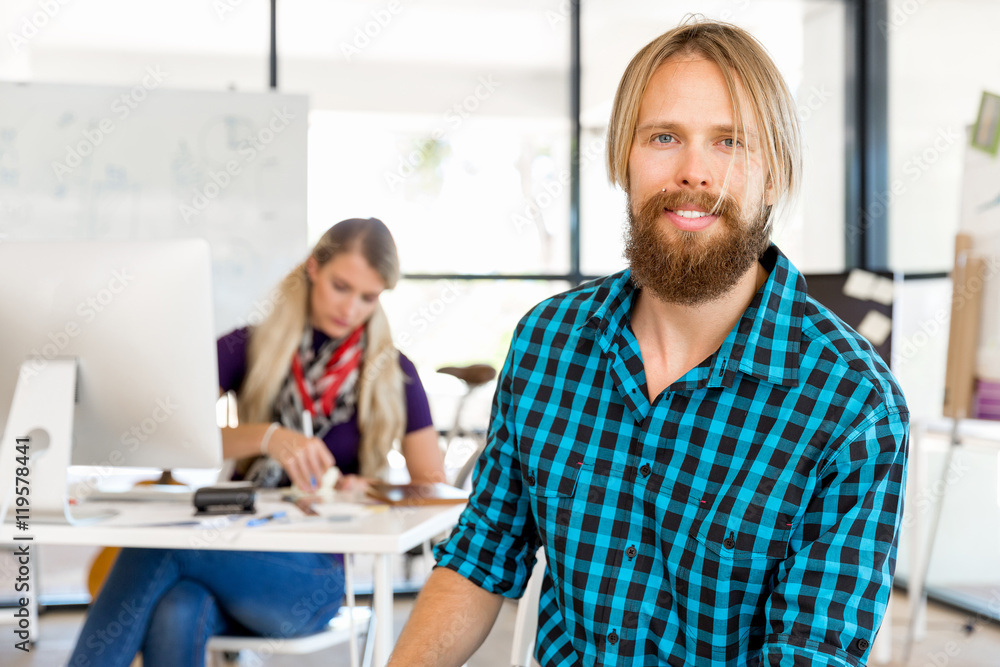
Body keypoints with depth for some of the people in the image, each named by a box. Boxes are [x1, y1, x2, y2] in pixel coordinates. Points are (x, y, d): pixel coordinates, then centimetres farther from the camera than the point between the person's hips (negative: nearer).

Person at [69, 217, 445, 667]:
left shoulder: (392, 374, 7)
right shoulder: (249, 350, 9)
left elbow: (435, 488, 7)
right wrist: (266, 437, -22)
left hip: (314, 578, -2)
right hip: (235, 547, 2)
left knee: (157, 543, -32)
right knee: (176, 615, -37)